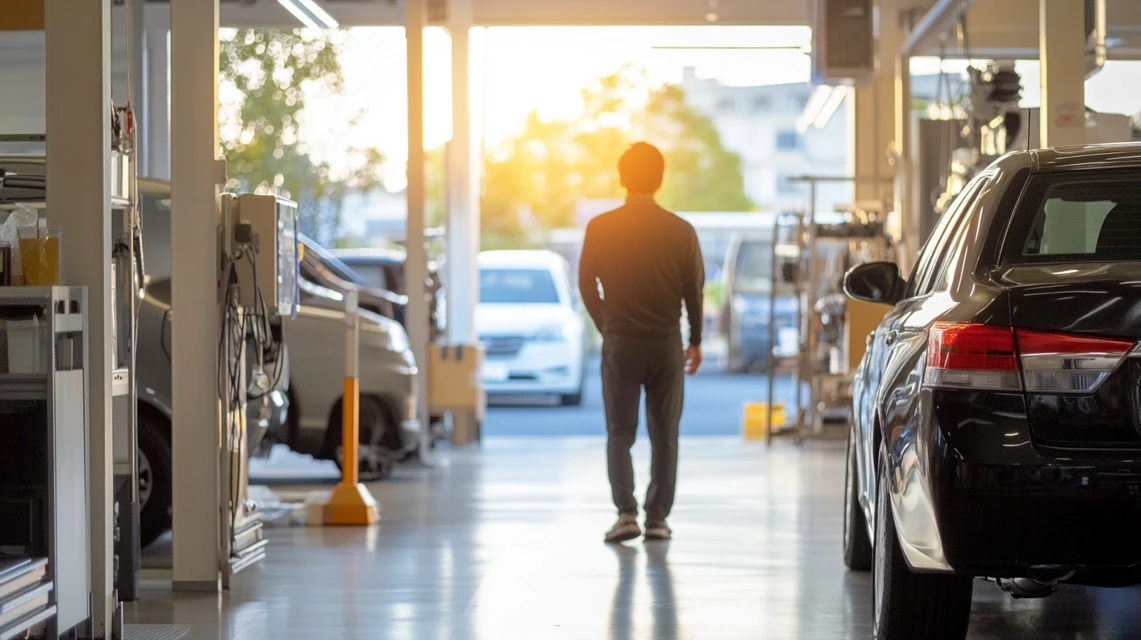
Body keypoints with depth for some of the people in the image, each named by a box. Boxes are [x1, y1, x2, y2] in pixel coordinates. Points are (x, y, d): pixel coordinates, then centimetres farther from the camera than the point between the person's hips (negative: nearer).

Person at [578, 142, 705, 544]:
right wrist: (695, 341, 15)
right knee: (664, 436, 9)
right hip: (667, 345, 0)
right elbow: (694, 290, 2)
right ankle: (657, 520, 9)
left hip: (619, 344, 0)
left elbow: (587, 286, 2)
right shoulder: (681, 231, -4)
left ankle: (626, 513, -8)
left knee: (620, 434, 7)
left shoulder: (600, 228, -5)